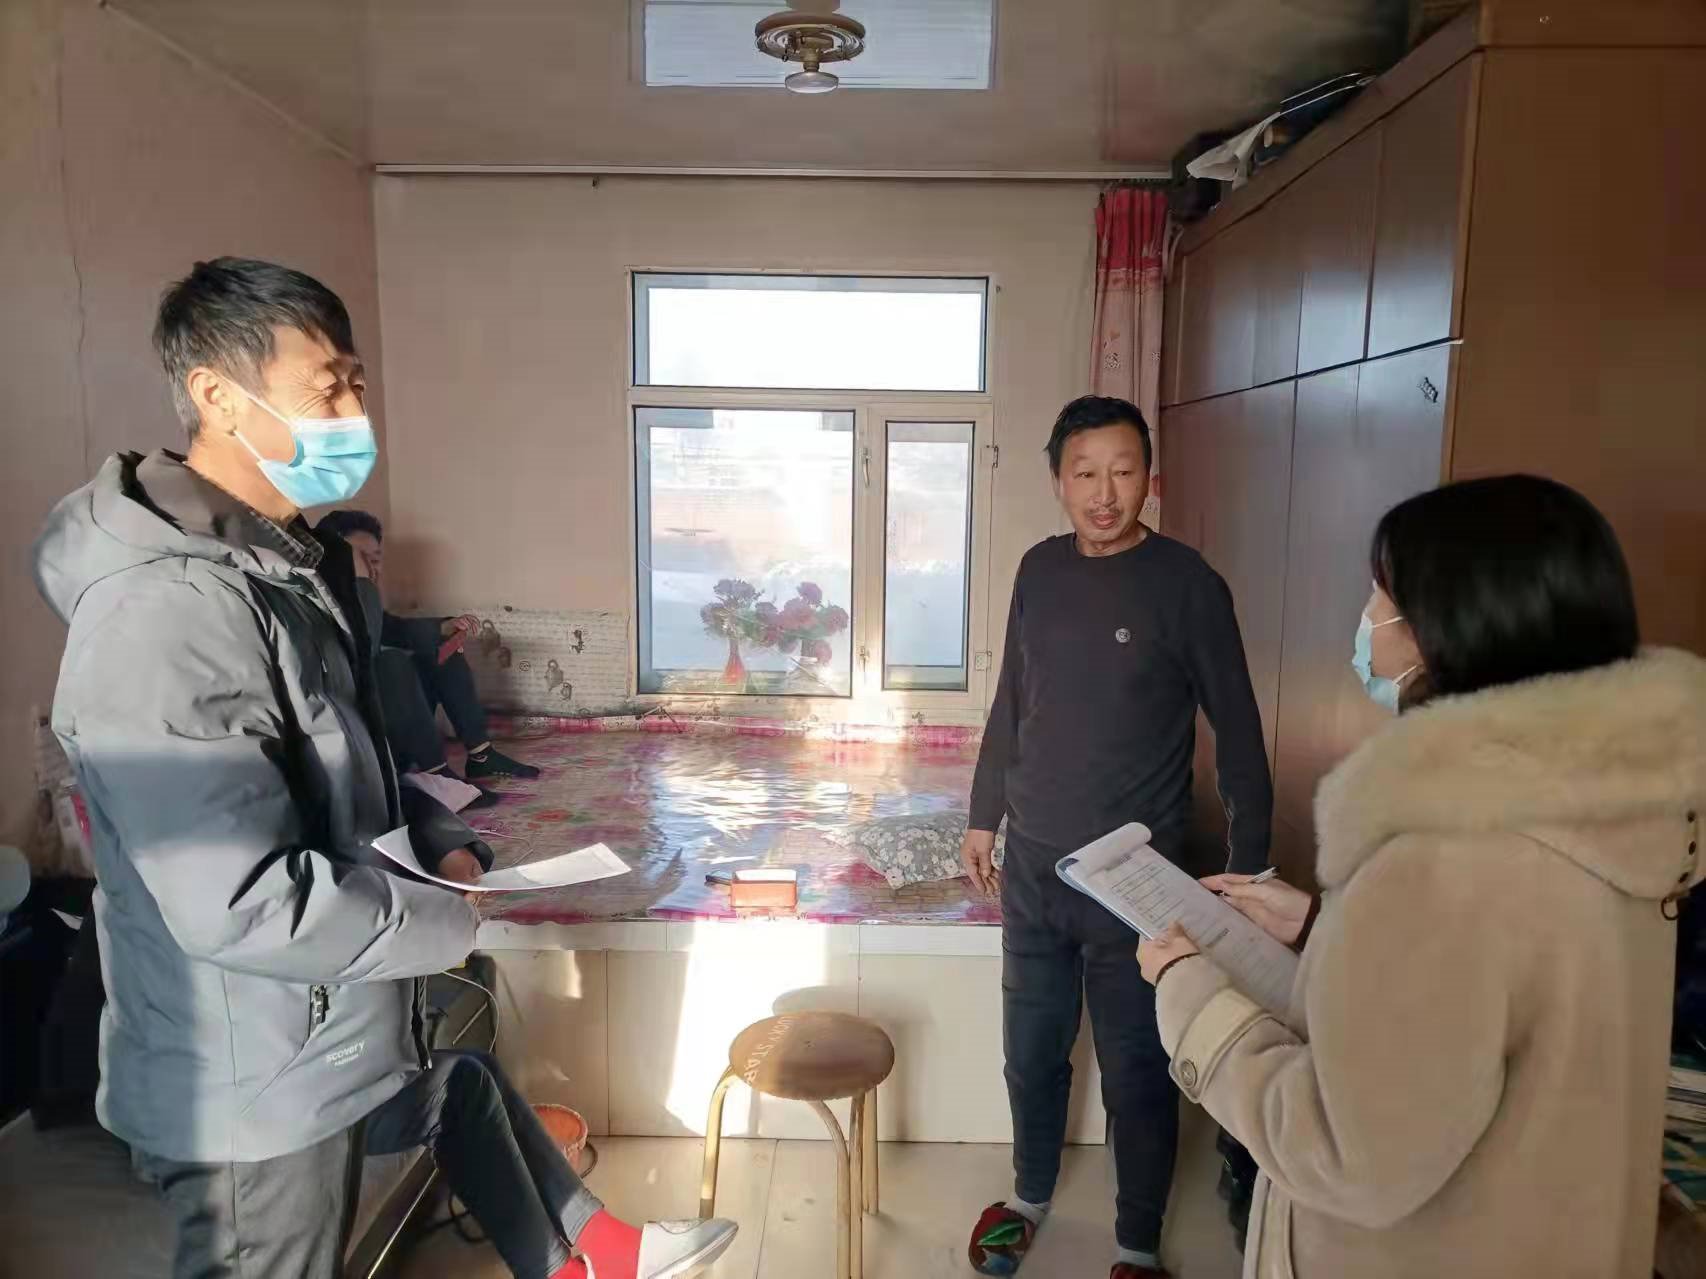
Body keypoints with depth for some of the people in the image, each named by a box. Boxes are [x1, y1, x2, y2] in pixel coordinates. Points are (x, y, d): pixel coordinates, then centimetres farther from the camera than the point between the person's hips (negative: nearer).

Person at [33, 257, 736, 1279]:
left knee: (466, 1088, 27)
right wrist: (447, 920, -17)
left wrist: (439, 839, -2)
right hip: (257, 1079, -10)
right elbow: (242, 905, -32)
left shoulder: (294, 560, 3)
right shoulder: (167, 612, -29)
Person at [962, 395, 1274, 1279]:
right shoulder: (1039, 570, 2)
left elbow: (1238, 734, -8)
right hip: (1032, 864, 5)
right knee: (1032, 1051, 19)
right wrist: (984, 815, 14)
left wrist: (1249, 868, -10)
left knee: (1136, 1074, 10)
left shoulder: (1187, 585, -12)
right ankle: (1029, 1196, 44)